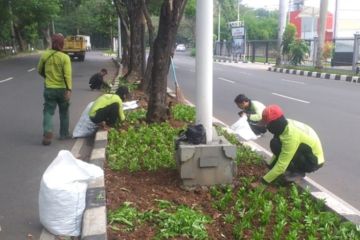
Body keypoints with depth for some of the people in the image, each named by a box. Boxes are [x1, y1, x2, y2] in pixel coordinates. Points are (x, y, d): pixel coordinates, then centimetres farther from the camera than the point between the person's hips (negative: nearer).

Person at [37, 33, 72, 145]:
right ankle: (64, 134, 24)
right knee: (64, 112, 16)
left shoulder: (45, 55, -1)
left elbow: (40, 71, 11)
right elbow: (68, 75, -20)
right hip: (62, 89, -1)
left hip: (49, 89, 1)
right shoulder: (65, 57, -11)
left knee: (48, 112, 3)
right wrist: (69, 89, -24)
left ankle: (47, 134, -15)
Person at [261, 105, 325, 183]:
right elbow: (279, 151, 9)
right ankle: (296, 170, 9)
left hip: (314, 161, -9)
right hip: (306, 153, 9)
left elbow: (281, 165, -30)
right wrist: (270, 165, 11)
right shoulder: (288, 125, -7)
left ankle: (297, 172, -6)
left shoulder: (291, 136, -32)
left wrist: (265, 180, -23)